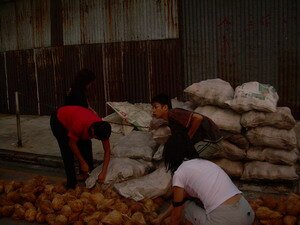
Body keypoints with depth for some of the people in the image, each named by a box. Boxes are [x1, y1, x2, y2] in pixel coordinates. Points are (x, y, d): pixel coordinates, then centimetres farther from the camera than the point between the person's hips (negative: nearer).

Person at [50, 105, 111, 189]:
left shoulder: (102, 128, -27)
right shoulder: (79, 125, -43)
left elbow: (107, 151, -19)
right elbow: (72, 144, -26)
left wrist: (103, 173, -23)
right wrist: (82, 163, -19)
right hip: (58, 121, -5)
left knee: (86, 148, -3)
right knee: (68, 152, -15)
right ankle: (71, 184, -5)